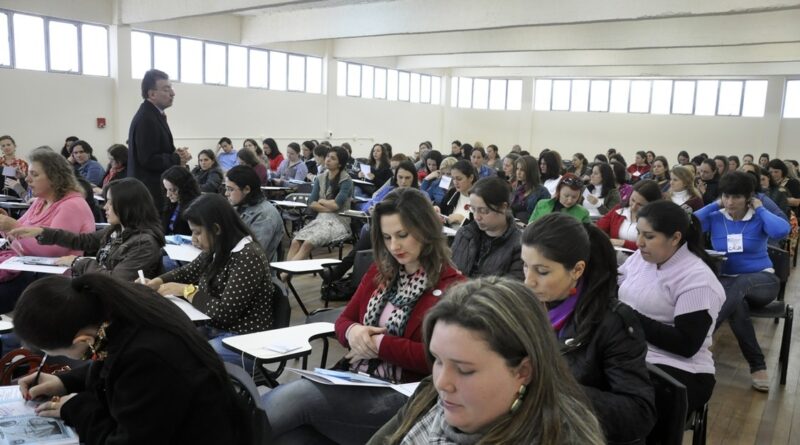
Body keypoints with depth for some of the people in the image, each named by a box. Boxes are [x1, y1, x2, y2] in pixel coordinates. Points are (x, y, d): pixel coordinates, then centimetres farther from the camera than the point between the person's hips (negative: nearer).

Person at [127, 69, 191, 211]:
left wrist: (176, 153, 4)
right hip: (149, 193, -10)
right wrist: (177, 159, -11)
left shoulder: (156, 115, 15)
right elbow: (148, 160, -23)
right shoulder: (145, 119, -17)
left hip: (158, 189, 10)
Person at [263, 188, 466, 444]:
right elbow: (344, 320, 17)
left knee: (287, 399, -24)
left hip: (401, 396, -6)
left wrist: (379, 344, -14)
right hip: (353, 382, 6)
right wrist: (352, 331, -7)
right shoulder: (380, 271, 14)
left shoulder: (452, 288, -9)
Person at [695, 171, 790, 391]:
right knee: (737, 302, -37)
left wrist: (760, 209, -8)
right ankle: (757, 365, -29)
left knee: (740, 286, -39)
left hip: (761, 280, -1)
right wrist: (714, 206, -5)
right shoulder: (715, 218, 4)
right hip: (726, 280, 1)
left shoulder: (758, 219, 0)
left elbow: (782, 231, -23)